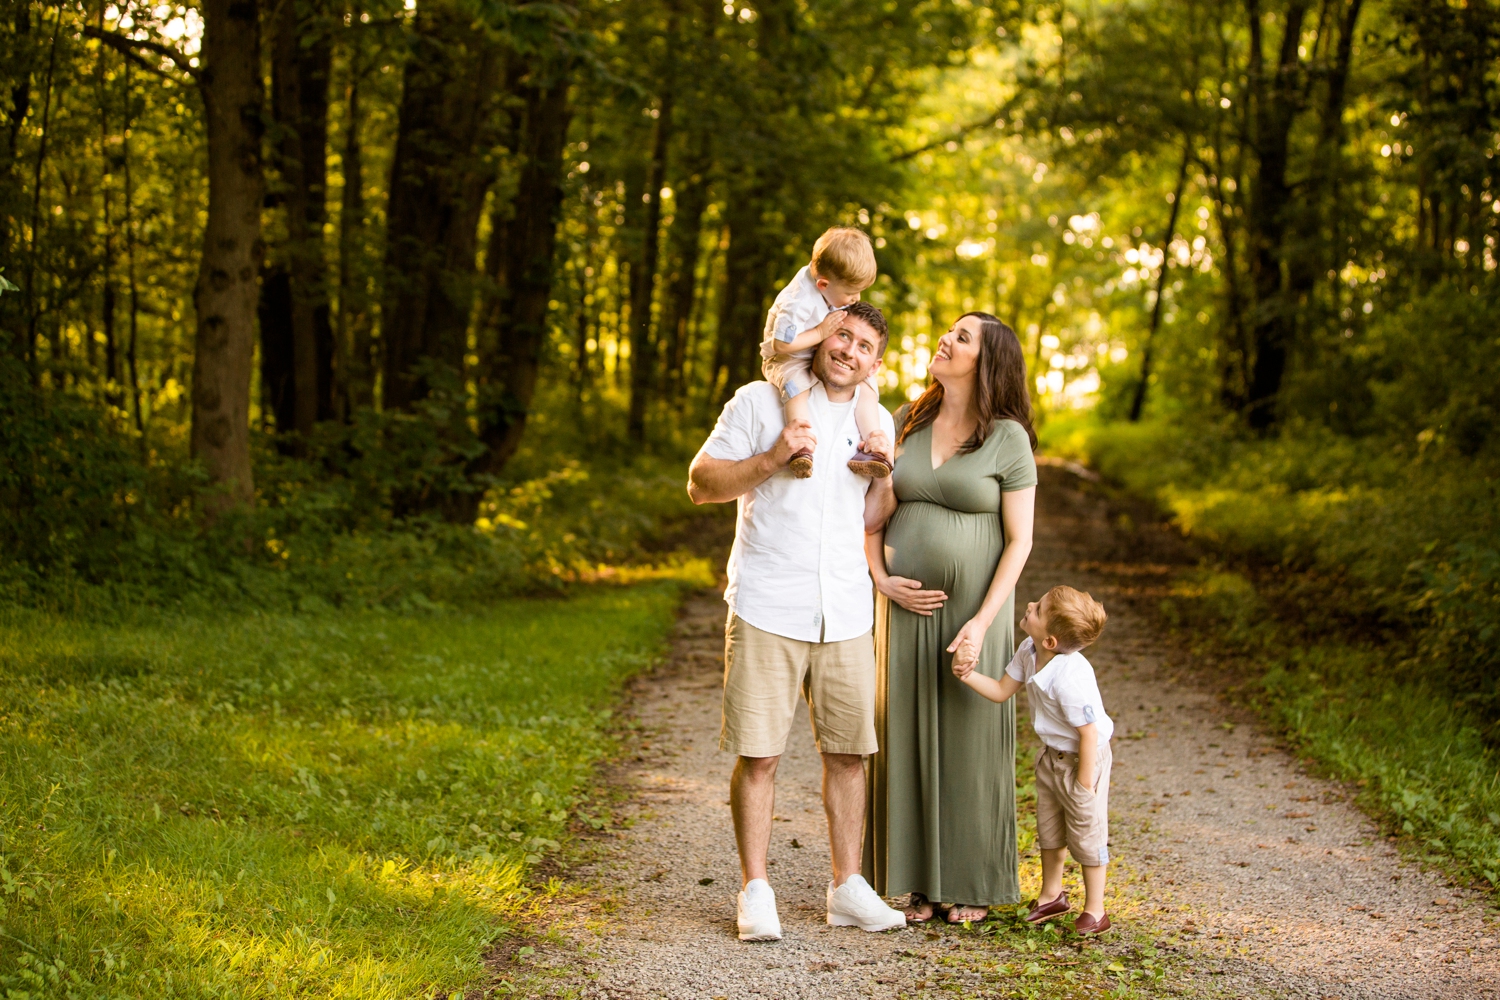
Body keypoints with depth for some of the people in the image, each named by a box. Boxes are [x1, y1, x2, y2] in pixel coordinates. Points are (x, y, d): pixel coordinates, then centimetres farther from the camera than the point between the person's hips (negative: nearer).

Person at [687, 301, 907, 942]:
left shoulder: (877, 423, 14)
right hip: (767, 610, -4)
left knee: (848, 750, 6)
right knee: (759, 755, -5)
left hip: (845, 613, 4)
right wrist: (770, 459, -15)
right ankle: (756, 892, 5)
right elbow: (701, 484, -2)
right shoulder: (760, 402, 1)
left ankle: (847, 888, 16)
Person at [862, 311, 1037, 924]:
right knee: (911, 738, 6)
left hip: (974, 610, -4)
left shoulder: (1008, 439, -6)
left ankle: (975, 886, 15)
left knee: (971, 738, 3)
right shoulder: (906, 422, 7)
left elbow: (1019, 540, -8)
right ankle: (924, 882, 15)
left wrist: (982, 621, -16)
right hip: (907, 605, 4)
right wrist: (880, 577, -6)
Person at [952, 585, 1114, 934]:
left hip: (1083, 759, -9)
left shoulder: (1071, 678, -36)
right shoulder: (1029, 653, -11)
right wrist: (968, 674, -15)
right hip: (1051, 755, 9)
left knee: (1086, 833, 7)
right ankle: (1051, 895, 41)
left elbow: (1089, 734, -29)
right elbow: (1001, 691, 2)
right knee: (1048, 828, 21)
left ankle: (1094, 910, 23)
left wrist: (1084, 784, -20)